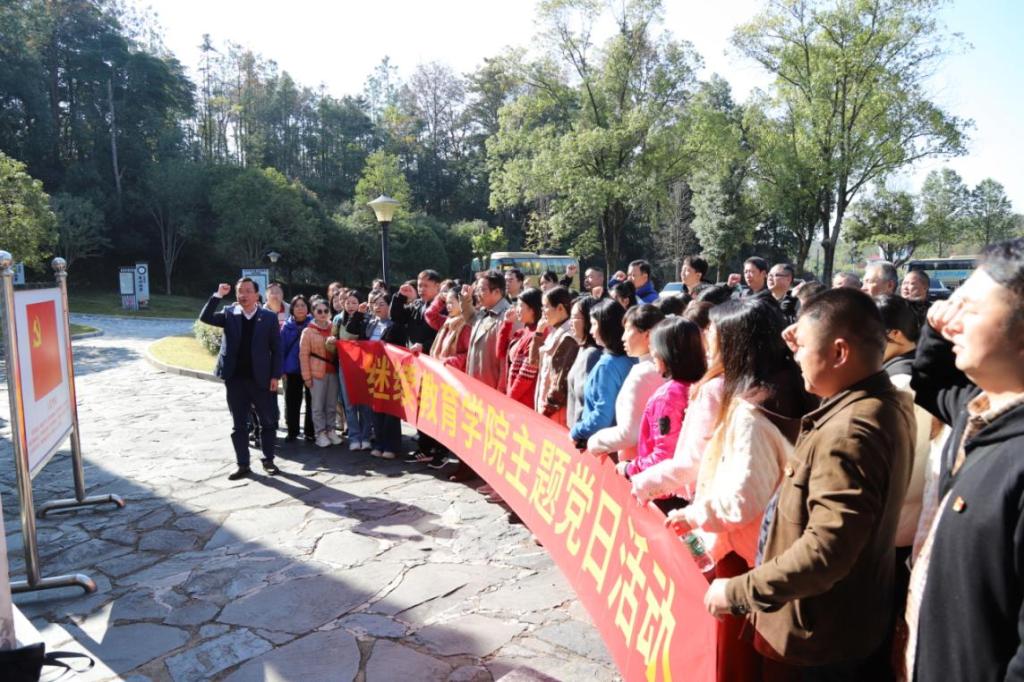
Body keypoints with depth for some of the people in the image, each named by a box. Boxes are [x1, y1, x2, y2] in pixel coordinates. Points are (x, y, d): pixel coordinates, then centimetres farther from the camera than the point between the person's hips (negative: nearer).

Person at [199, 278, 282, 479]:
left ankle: (268, 460, 21)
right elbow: (205, 318, -10)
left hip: (261, 379, -2)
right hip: (235, 379, 2)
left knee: (268, 422, 6)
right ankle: (243, 465, 18)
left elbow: (276, 349, -1)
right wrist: (218, 295, -16)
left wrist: (275, 376, -7)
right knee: (239, 425, 8)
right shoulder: (229, 314, 5)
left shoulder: (269, 317, -1)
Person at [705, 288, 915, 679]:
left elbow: (825, 551, -35)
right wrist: (806, 352, 5)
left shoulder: (849, 432, -31)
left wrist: (738, 592, -25)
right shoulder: (886, 402, 0)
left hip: (824, 633, -9)